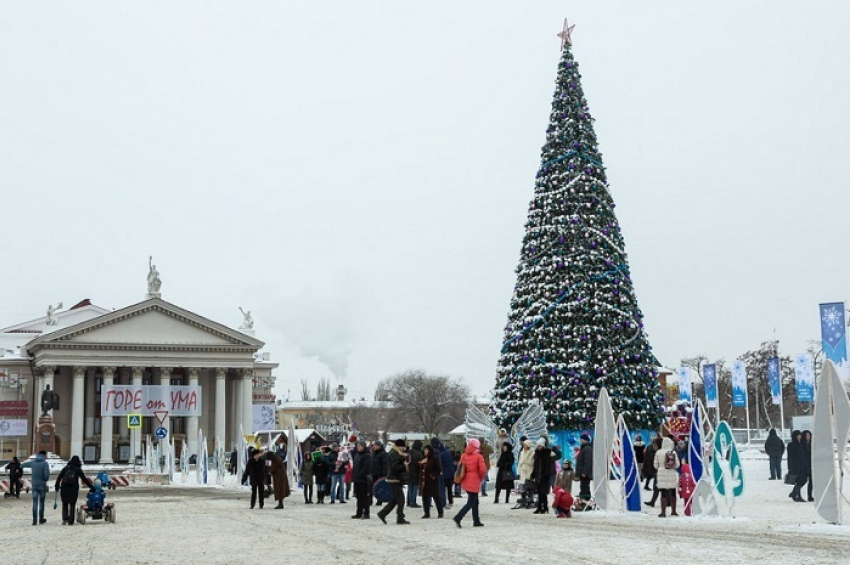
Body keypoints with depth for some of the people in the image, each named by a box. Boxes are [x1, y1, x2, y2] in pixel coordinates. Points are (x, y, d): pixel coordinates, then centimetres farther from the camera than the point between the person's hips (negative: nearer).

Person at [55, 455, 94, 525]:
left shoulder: (65, 468, 3)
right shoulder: (78, 470, -2)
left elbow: (59, 477, 6)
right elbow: (85, 479, -1)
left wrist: (57, 486, 18)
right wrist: (92, 487, 4)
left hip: (64, 489, 1)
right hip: (74, 490, -1)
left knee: (65, 504, 13)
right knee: (72, 505, 8)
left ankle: (65, 518, -3)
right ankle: (70, 521, 5)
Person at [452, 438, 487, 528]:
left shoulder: (464, 456, 6)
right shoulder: (478, 456, -9)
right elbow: (483, 469, -16)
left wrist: (463, 477, 14)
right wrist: (481, 478, 1)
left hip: (465, 482, 6)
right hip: (474, 482, -6)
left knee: (475, 501, 18)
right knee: (471, 503, -3)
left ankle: (476, 521, 21)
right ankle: (458, 518, -17)